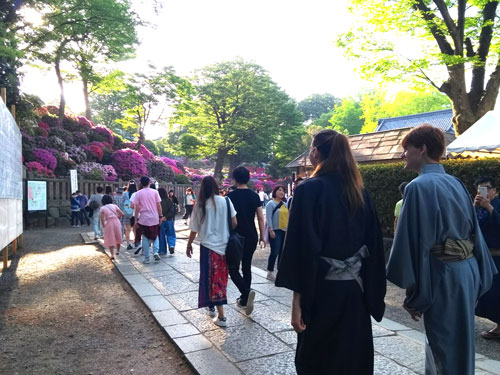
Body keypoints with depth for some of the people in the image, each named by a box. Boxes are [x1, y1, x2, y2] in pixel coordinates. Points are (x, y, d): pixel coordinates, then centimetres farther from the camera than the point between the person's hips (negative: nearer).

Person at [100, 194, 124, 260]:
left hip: (109, 223, -2)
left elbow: (102, 218, -9)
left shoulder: (102, 208, -2)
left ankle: (112, 255, 1)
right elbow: (122, 214, 0)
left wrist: (103, 226, 3)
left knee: (110, 240, 6)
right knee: (118, 237, 21)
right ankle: (118, 251, 35)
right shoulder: (114, 206, 4)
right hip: (116, 222, 2)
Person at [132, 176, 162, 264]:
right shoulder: (155, 192, 0)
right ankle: (155, 252, -3)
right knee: (155, 236, 18)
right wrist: (160, 216, 6)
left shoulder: (138, 194, -2)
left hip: (143, 219, -1)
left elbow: (137, 208, -5)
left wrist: (136, 220, 0)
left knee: (145, 238, 8)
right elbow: (159, 205, -2)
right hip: (154, 218, 1)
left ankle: (147, 258, 10)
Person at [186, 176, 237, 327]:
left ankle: (221, 316, 4)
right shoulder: (226, 201, -4)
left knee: (213, 279, 5)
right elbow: (234, 223, -2)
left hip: (208, 246, -2)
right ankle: (212, 307, 34)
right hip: (225, 245, 3)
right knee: (221, 278, 18)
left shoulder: (200, 205, -7)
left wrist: (189, 245, 13)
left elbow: (194, 229, -2)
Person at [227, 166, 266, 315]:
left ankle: (247, 292, -18)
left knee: (233, 269, 4)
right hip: (251, 237, 4)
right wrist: (262, 237, 9)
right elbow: (260, 217, 1)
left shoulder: (231, 196, -9)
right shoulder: (254, 196, 1)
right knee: (247, 267, 15)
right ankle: (244, 300, 22)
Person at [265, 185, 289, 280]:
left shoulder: (284, 204, 16)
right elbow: (268, 218, -11)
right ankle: (270, 272, 3)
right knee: (275, 252, -9)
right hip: (275, 231, -6)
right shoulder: (271, 204, -3)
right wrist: (271, 230, -18)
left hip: (285, 231, 6)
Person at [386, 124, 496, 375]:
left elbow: (416, 241, -17)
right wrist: (479, 279, 17)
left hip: (443, 275, -8)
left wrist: (414, 293, -10)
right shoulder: (456, 183, 8)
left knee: (447, 355, 6)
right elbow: (474, 231, 11)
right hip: (468, 270, 9)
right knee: (458, 345, 22)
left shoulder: (419, 187, -16)